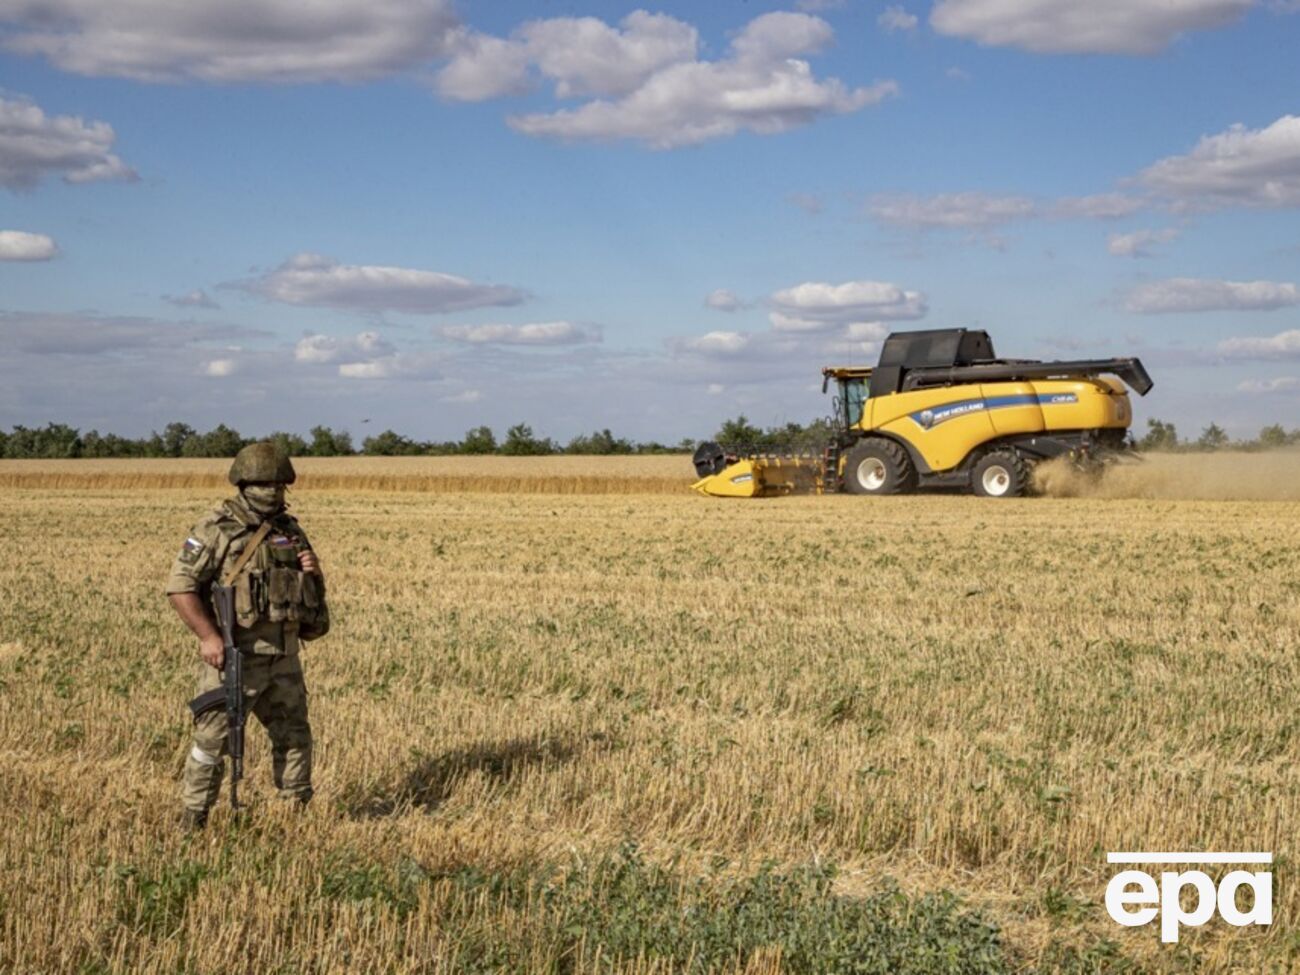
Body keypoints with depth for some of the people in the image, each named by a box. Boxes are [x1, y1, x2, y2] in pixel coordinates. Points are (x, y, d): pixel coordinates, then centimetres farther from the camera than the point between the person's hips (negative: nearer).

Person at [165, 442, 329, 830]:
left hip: (284, 657, 6)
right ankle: (191, 823, 9)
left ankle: (299, 811, 28)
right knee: (213, 738, -2)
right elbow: (180, 586, -14)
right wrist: (208, 636, -22)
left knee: (293, 735, 14)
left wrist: (313, 571, -4)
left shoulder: (290, 530, 10)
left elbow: (313, 592, 20)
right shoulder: (216, 531, -10)